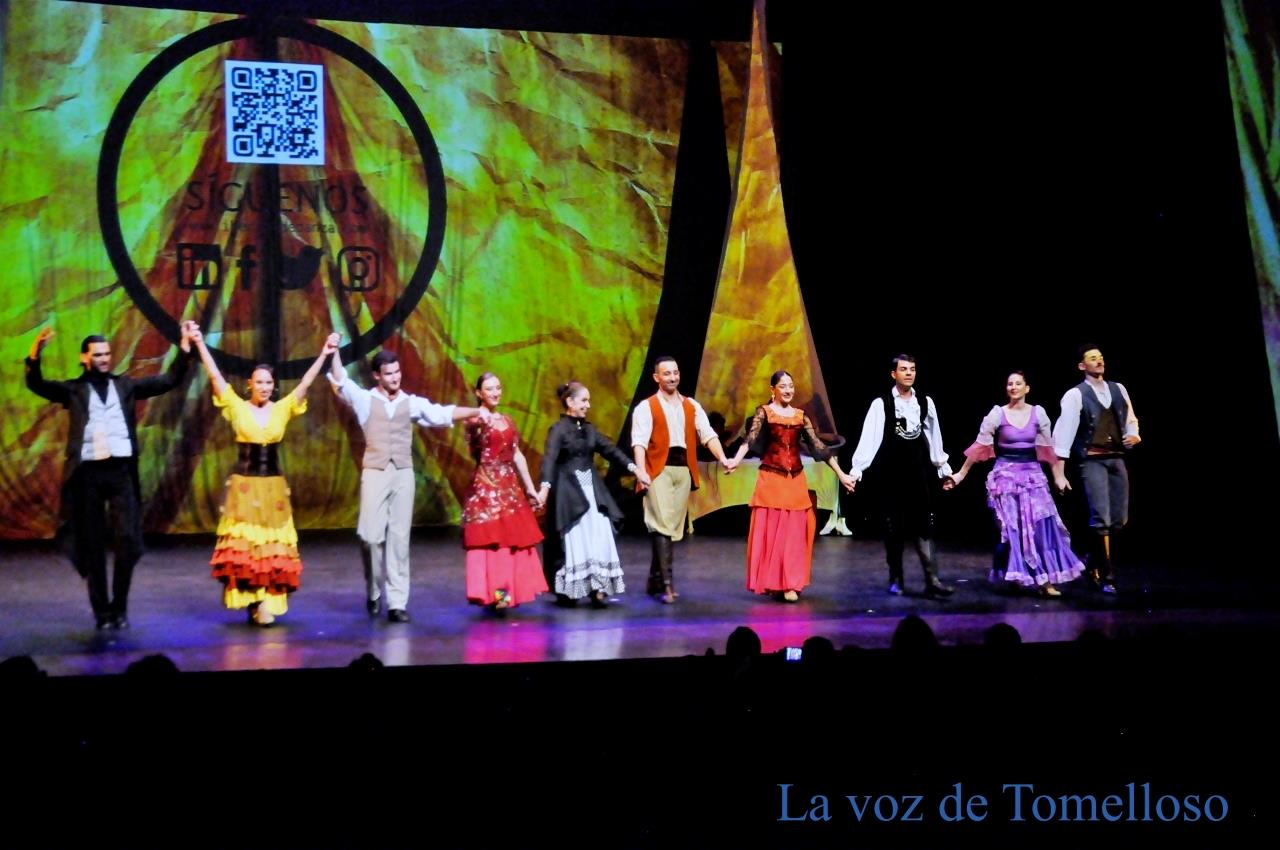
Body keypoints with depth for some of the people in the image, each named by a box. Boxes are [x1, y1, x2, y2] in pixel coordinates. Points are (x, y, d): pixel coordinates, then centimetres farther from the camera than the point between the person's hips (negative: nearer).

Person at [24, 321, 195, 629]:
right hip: (88, 473, -1)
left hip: (121, 470, 1)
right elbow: (36, 384, -5)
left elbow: (169, 380, 9)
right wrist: (36, 351, -21)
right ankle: (102, 611, 12)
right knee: (92, 544, 4)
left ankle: (120, 607, 9)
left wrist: (185, 346, -2)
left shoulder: (125, 384, 13)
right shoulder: (74, 389, 9)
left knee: (127, 539, -5)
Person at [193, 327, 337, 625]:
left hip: (273, 486, 2)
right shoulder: (237, 408, -1)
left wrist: (324, 354, -12)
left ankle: (267, 603, 2)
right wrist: (200, 344, -11)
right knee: (243, 544, -3)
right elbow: (215, 377, -5)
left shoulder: (282, 409, 3)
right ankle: (252, 603, 3)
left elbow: (305, 383, -3)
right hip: (244, 485, -2)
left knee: (273, 545, 0)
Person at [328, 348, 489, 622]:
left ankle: (397, 602, 3)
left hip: (403, 474, 2)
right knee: (371, 535, -7)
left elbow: (443, 413, 4)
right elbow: (339, 381, -6)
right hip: (375, 473, -1)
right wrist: (335, 352, -18)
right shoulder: (365, 399, 5)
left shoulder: (411, 402, 10)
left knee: (399, 538, 1)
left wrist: (477, 411, -8)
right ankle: (374, 591, 17)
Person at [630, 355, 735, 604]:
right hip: (659, 470, -5)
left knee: (673, 527, 9)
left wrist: (722, 458, -13)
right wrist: (641, 472, -26)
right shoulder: (646, 407, 0)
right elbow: (639, 441, -11)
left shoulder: (691, 406, 14)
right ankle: (667, 583, -15)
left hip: (683, 470, 5)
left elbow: (708, 434, 4)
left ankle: (655, 581, 20)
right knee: (662, 525, -12)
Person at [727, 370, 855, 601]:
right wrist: (736, 460, -35)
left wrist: (840, 474, 4)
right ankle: (772, 582, 5)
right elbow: (750, 439, -16)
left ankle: (789, 584, 8)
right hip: (771, 479, -3)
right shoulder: (764, 412, -1)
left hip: (796, 480, 3)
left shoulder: (801, 416, 10)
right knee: (770, 531, -2)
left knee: (794, 533, 3)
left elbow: (818, 446, 8)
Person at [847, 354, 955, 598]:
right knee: (894, 527, 7)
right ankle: (896, 579, 19)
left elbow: (934, 438, 11)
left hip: (919, 471, 2)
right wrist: (857, 469, -20)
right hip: (890, 472, -2)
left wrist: (944, 469, 14)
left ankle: (932, 580, -6)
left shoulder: (925, 403, 5)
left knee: (923, 525, -1)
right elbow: (869, 438, -12)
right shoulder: (881, 404, -6)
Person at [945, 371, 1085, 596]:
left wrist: (1058, 475, 10)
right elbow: (980, 446, -2)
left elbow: (1048, 447, 8)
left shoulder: (1038, 413, 1)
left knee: (1041, 526, -5)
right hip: (1006, 475, -2)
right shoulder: (997, 413, -5)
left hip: (1033, 475, 2)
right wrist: (961, 474, -2)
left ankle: (1044, 580, -3)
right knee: (1013, 528, 0)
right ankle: (1017, 576, 11)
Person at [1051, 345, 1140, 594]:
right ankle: (1106, 576, 1)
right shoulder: (1075, 395, -7)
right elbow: (1064, 433, -10)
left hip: (1116, 458, 6)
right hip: (1091, 460, -6)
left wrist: (1134, 436, -3)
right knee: (1101, 518, -10)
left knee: (1118, 519, 8)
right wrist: (1059, 473, -15)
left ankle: (1094, 560, 30)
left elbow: (1130, 421, 21)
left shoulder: (1119, 389, 10)